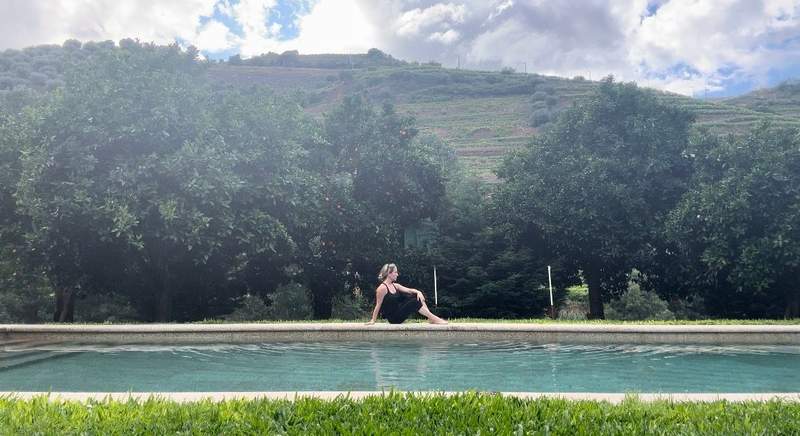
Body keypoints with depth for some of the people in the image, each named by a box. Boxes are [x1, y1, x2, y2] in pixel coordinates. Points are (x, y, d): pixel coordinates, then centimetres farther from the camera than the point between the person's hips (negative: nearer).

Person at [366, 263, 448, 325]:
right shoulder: (382, 288, -16)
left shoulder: (395, 286, 9)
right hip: (393, 318, -9)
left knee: (417, 296, 0)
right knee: (414, 302, -21)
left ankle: (431, 318, -9)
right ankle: (433, 318, -16)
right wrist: (373, 320, -12)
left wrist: (418, 292, -17)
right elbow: (378, 305, -13)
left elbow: (409, 290, 4)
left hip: (398, 311, 9)